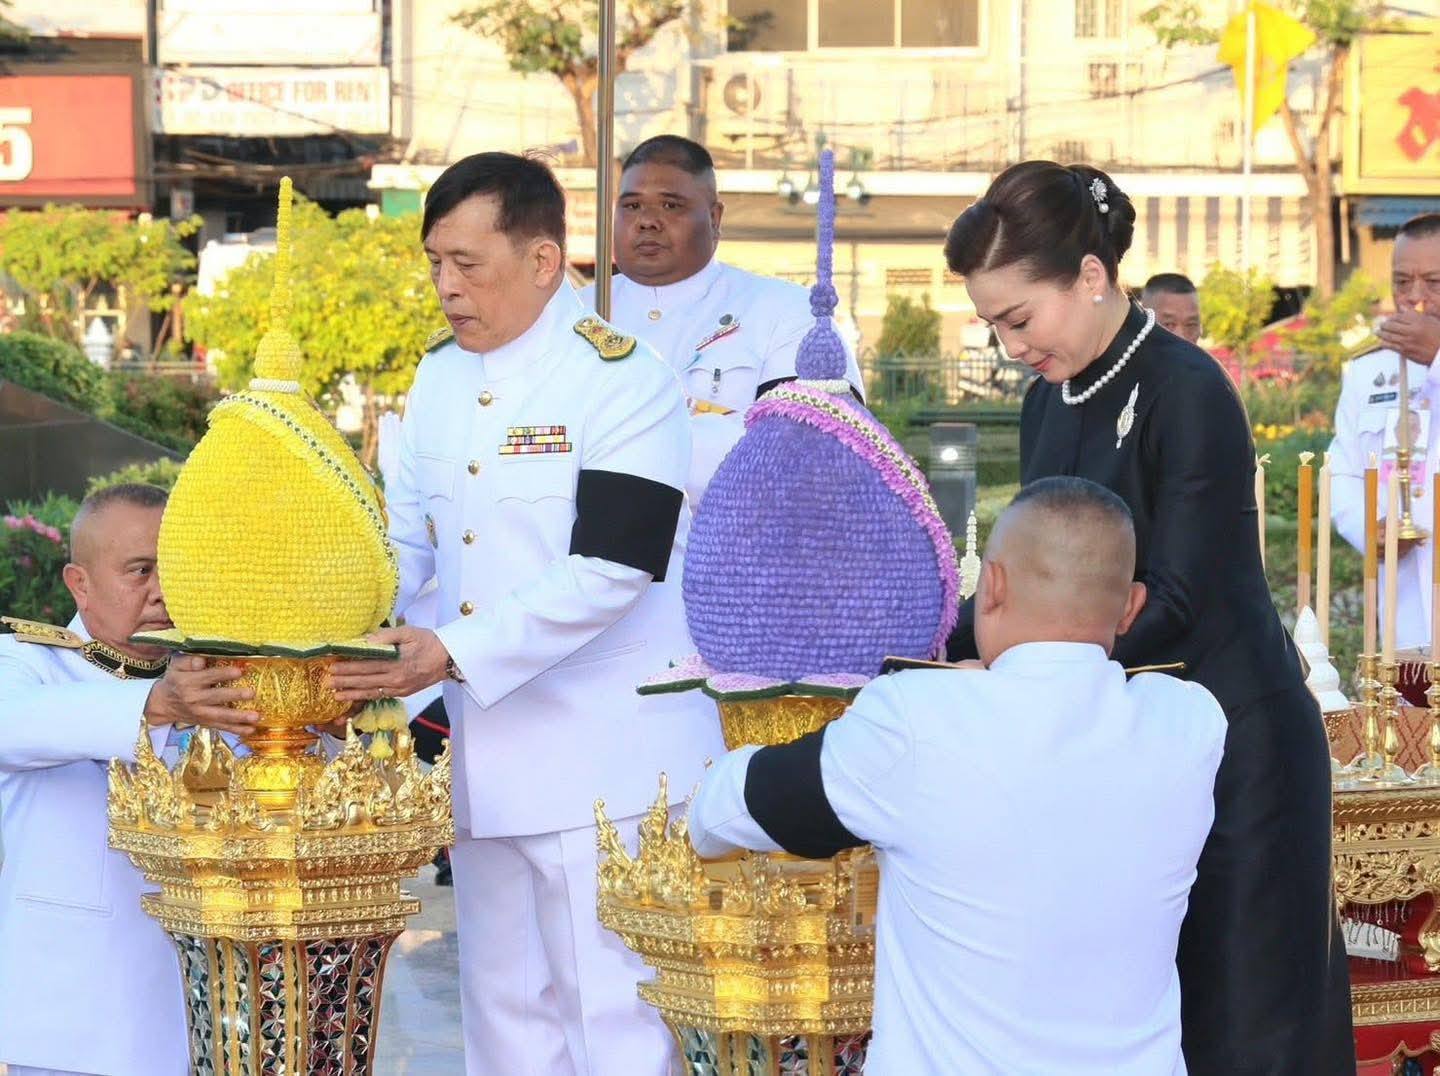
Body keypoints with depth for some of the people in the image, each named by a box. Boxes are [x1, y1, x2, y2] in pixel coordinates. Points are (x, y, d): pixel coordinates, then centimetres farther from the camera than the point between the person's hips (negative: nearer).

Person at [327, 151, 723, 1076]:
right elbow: (406, 539, 15)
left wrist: (455, 653, -26)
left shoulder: (624, 382, -13)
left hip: (604, 758, -7)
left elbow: (610, 569, -21)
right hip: (485, 753, 8)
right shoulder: (440, 383, 11)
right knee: (503, 1001, 14)